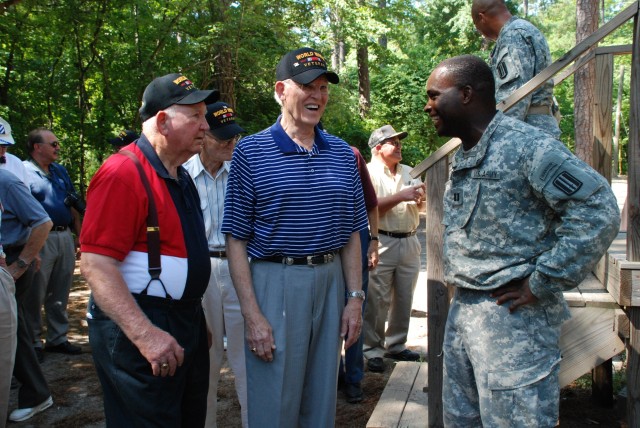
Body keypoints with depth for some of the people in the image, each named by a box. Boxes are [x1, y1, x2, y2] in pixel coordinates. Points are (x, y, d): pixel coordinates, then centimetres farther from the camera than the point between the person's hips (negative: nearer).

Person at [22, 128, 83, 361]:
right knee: (35, 295, 3)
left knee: (60, 293, 14)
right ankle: (33, 342, 15)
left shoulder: (61, 171, 14)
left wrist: (79, 234, 14)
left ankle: (58, 338, 25)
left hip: (65, 236, 7)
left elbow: (73, 206, 19)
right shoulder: (24, 171, -7)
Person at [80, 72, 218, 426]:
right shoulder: (124, 172, -18)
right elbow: (95, 265, -23)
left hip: (188, 323, 10)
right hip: (137, 329, -9)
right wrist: (145, 334, -28)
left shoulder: (180, 176, 13)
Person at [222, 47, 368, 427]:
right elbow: (237, 241, -7)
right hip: (275, 282, -4)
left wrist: (356, 298, 5)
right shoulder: (251, 151, -5)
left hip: (331, 281, 4)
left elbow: (351, 234, 11)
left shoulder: (343, 154, 7)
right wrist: (252, 316, -12)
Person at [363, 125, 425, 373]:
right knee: (377, 301, -4)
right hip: (382, 243, -6)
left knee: (404, 298, 12)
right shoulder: (369, 172, -3)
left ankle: (396, 345, 25)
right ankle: (373, 350, 5)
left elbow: (420, 207, 16)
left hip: (409, 242, 7)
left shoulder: (409, 173, 16)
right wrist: (401, 196, -17)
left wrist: (420, 198, -7)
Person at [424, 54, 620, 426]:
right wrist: (456, 278, 14)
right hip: (462, 310, 9)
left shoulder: (526, 145, -15)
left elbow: (599, 211, -21)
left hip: (513, 315, -9)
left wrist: (542, 284, -19)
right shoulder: (464, 155, 13)